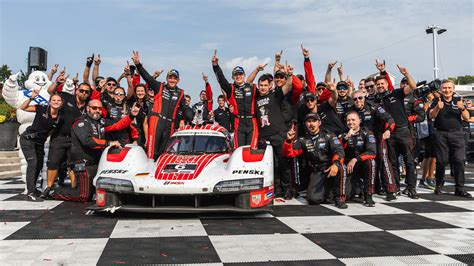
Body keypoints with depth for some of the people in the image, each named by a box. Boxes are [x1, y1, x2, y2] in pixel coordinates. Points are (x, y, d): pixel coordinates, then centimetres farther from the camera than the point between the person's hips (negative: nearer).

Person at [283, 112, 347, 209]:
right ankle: (327, 194, 16)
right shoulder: (303, 140, 9)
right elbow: (289, 153, 3)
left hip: (331, 168, -1)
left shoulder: (328, 136, 2)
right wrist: (289, 140, -17)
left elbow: (339, 150, -14)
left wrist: (336, 164, -35)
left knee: (340, 166, -36)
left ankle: (339, 197, -18)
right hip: (317, 173, 1)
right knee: (313, 199, -21)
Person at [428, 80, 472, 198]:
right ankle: (439, 186, 12)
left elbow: (467, 118, 6)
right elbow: (431, 116, -4)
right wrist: (438, 108, -23)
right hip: (441, 135, -1)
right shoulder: (437, 101, 8)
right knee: (441, 161, 0)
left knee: (459, 161, -5)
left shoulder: (458, 101, 11)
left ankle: (460, 188, -1)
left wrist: (462, 108, -13)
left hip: (457, 134, 1)